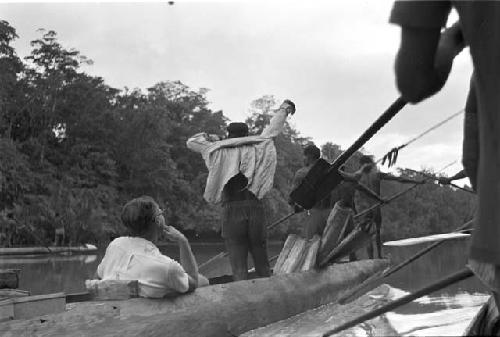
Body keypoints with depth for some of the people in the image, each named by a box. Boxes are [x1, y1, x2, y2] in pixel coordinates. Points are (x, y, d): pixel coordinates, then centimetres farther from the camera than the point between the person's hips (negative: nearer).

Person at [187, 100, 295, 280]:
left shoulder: (220, 152, 6)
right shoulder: (257, 149, 9)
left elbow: (191, 142, 18)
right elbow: (273, 129, 24)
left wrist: (211, 138, 32)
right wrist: (284, 108, 39)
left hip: (231, 212, -2)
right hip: (256, 209, 2)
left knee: (239, 270, -1)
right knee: (263, 267, 12)